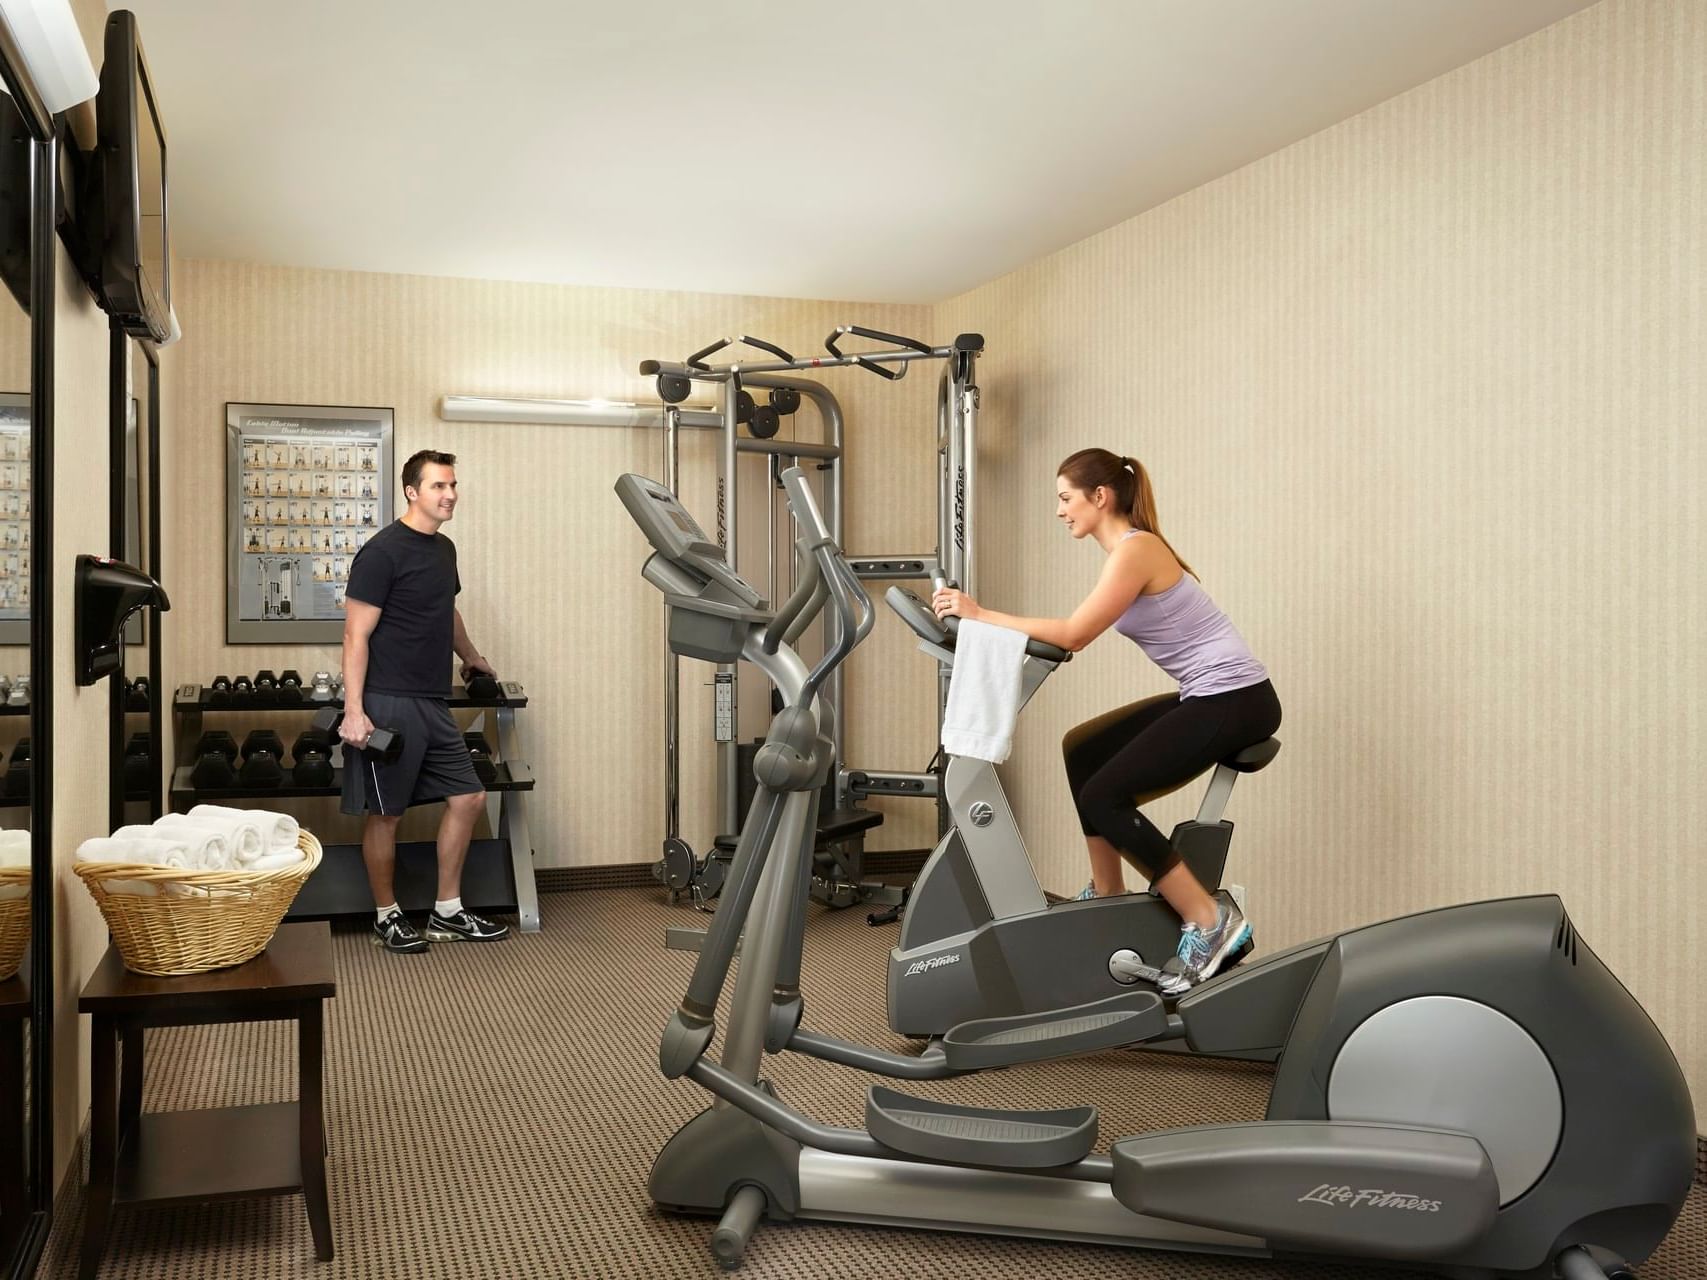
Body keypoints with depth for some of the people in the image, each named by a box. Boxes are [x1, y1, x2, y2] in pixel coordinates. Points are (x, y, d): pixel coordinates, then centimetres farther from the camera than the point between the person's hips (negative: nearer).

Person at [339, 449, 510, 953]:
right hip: (390, 705, -8)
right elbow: (357, 634, -14)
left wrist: (472, 658, 44)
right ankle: (387, 916, 18)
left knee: (467, 798, 9)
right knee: (385, 814, 3)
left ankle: (447, 913, 20)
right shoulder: (383, 551, -12)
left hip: (434, 705, 8)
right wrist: (354, 712, -20)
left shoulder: (443, 548, 12)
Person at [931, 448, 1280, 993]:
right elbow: (1078, 634, 11)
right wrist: (982, 617, 5)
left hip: (1235, 700, -10)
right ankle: (1108, 895, 23)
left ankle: (1209, 921, -9)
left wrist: (981, 614, -20)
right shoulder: (1128, 548, 14)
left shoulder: (1134, 550, -17)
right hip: (1207, 696, 10)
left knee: (1103, 796, -12)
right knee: (1084, 750, 16)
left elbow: (1073, 634, -22)